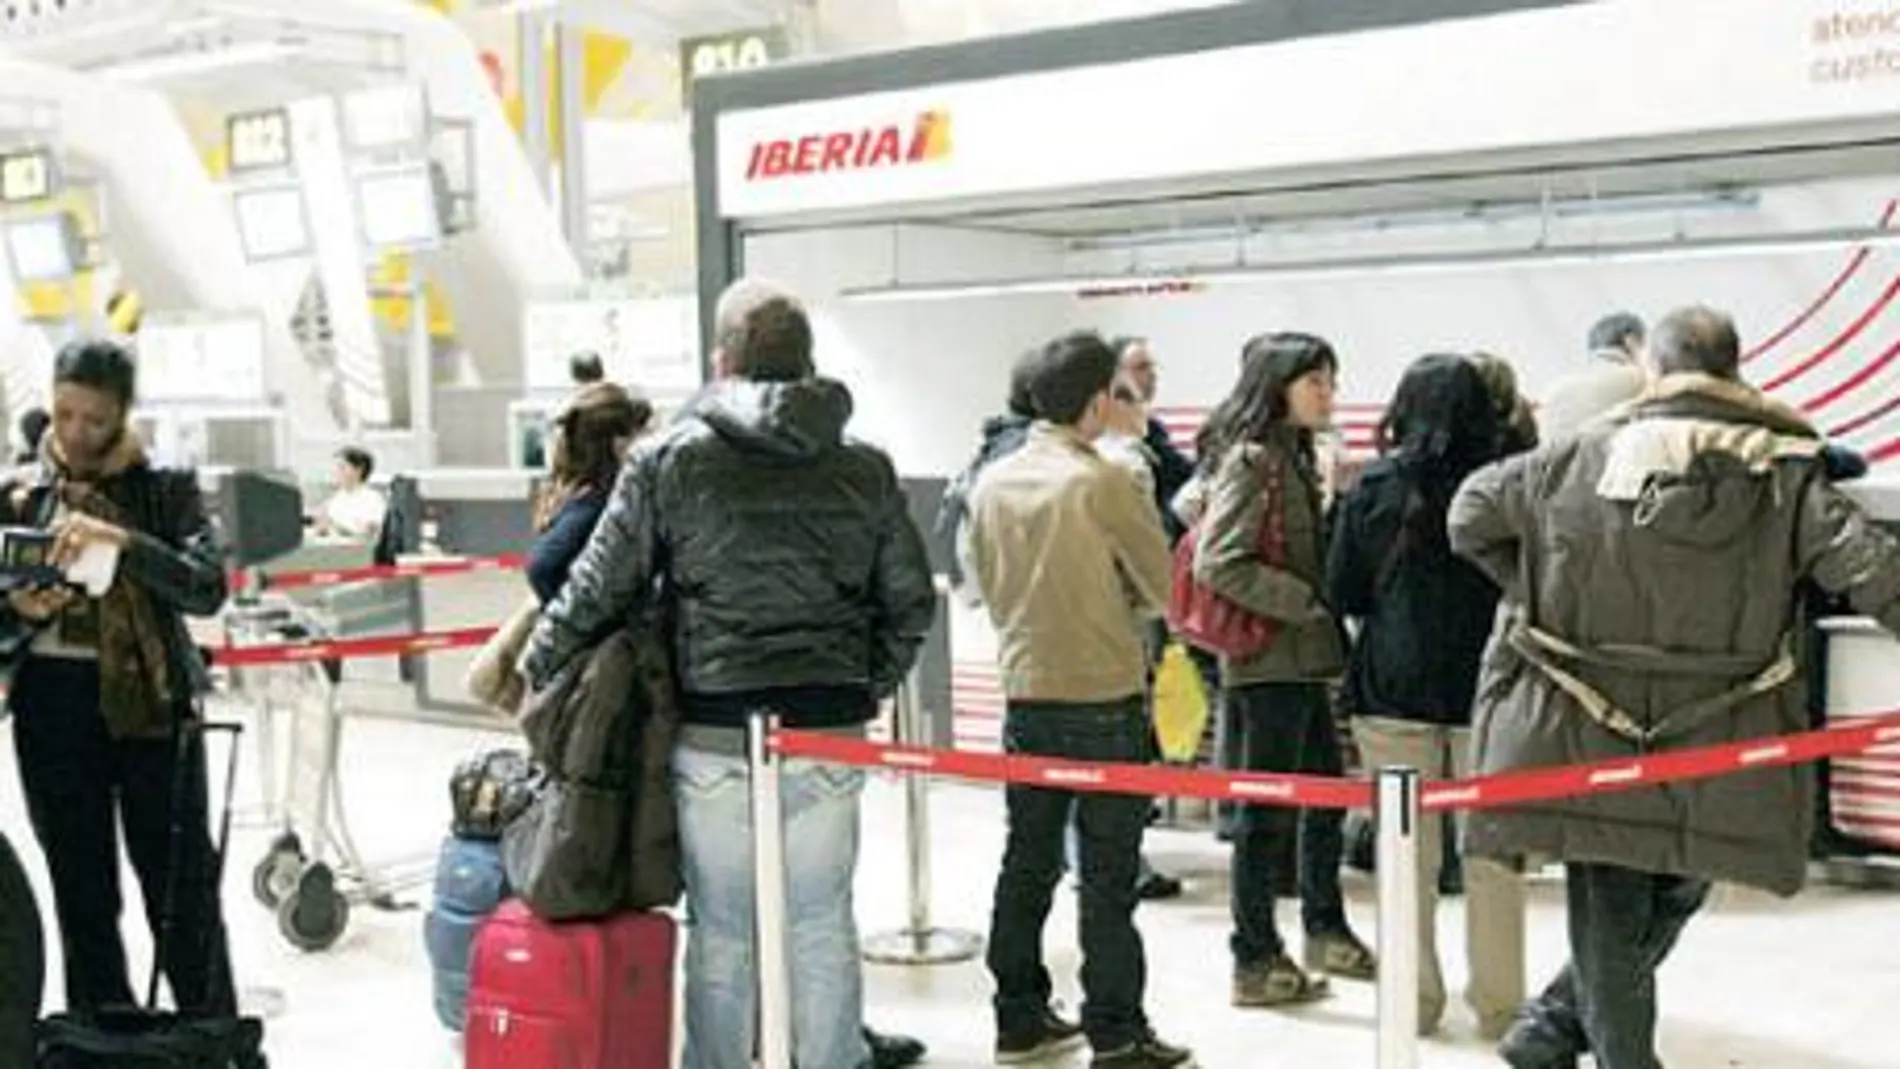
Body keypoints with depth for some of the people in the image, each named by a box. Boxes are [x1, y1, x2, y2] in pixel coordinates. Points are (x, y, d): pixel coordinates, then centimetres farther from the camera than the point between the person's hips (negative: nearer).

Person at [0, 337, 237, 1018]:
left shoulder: (166, 488, 0)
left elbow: (207, 588, -12)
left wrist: (122, 541, -25)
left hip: (150, 702, -2)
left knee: (184, 892, 2)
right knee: (82, 897, 10)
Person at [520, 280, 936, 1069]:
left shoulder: (669, 459, -4)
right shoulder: (866, 470, 4)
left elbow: (600, 588, -1)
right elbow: (910, 599, 8)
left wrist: (536, 669, 14)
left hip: (713, 737, -2)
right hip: (829, 735, 2)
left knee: (721, 932, 10)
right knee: (823, 927, 13)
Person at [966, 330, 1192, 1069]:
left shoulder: (992, 483, 2)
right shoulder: (1103, 483, -15)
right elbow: (1165, 589, -8)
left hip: (1025, 695, 6)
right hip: (1105, 698, -6)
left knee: (1027, 863, 14)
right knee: (1109, 876, 2)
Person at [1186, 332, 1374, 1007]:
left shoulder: (1292, 457, 14)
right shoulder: (1250, 459, -15)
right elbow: (1219, 564, -22)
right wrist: (1309, 603, -19)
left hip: (1303, 659, 9)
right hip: (1268, 659, -9)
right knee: (1267, 809, -1)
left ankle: (1326, 931, 33)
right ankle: (1255, 962, 10)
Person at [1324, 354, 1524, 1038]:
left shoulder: (1375, 486, -4)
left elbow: (1341, 595, 1)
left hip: (1394, 684, 1)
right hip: (1486, 685, -1)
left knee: (1408, 851, 10)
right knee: (1491, 852, 8)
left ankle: (1414, 998, 17)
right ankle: (1498, 1003, 14)